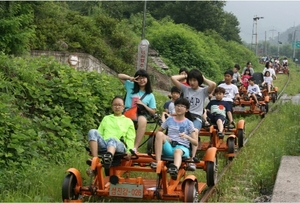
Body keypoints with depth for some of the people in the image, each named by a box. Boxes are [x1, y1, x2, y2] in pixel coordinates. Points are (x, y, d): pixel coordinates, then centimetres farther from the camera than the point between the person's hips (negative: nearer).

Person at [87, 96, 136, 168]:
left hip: (119, 145, -3)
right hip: (104, 143, 3)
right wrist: (93, 147, 6)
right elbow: (100, 132, 24)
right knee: (93, 132, -28)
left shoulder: (128, 121, 25)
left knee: (112, 139, -40)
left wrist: (129, 151, -5)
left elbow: (130, 139, 15)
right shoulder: (106, 118, 33)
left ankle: (109, 157, -76)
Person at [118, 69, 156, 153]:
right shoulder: (131, 86, 18)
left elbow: (153, 112, 13)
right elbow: (119, 76, 21)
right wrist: (130, 78, 4)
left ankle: (135, 148, -42)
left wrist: (143, 105, -2)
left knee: (143, 120, -39)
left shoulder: (150, 95, 15)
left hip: (141, 114, -1)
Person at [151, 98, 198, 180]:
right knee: (159, 134, -24)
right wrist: (164, 137, -1)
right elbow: (158, 131, 21)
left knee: (178, 151, -40)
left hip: (182, 147, -3)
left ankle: (175, 168, -75)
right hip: (169, 147, 3)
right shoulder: (169, 120, 14)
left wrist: (186, 137, -20)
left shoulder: (188, 123, 6)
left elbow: (196, 143, 1)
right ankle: (158, 162, -34)